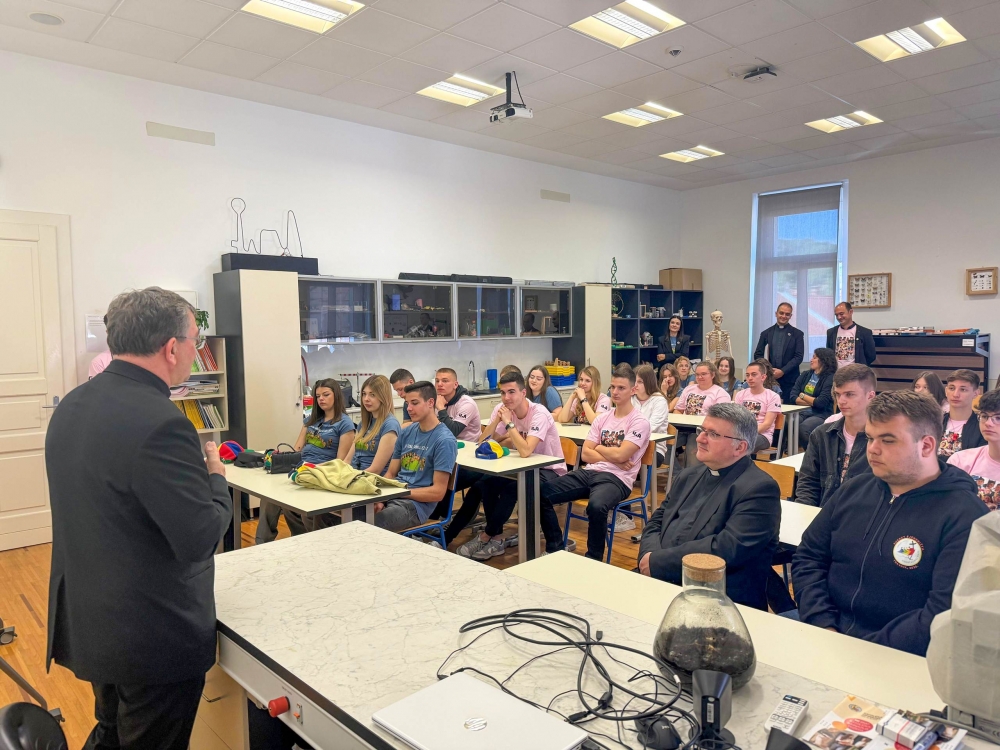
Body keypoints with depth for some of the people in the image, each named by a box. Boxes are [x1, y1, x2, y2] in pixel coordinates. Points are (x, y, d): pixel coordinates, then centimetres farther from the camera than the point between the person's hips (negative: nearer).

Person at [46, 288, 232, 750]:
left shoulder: (71, 406, 1)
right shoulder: (159, 422, -28)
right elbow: (201, 539, -26)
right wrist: (216, 477, -9)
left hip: (84, 622, 8)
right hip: (153, 639, -8)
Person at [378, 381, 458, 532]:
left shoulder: (444, 440, -10)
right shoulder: (406, 432, 11)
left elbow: (438, 492, -12)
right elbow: (390, 474, 13)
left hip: (416, 504, -6)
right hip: (391, 496, 6)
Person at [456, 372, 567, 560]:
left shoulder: (539, 414, -25)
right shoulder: (502, 409, -6)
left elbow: (525, 451, -38)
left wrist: (509, 422, -31)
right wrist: (497, 418, -22)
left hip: (550, 470, -6)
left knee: (512, 488, -31)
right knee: (484, 482, -16)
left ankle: (485, 537, -10)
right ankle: (496, 539, -5)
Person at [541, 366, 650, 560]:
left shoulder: (639, 422, -3)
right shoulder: (602, 418, 15)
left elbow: (620, 455, -15)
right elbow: (585, 454, 7)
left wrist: (598, 447, 3)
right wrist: (613, 458, -7)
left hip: (617, 478, -6)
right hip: (590, 472, 6)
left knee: (596, 506, -39)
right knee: (542, 494, -11)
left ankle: (594, 558, -14)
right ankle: (556, 549, 3)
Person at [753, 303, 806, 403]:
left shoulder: (797, 334, 6)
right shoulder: (766, 333, 12)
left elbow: (799, 357, -2)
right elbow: (757, 354, 9)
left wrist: (782, 371, -13)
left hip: (789, 381, -2)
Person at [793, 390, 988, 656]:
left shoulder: (964, 517, -10)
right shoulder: (853, 490, 9)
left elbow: (946, 614, -17)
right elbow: (808, 558, 10)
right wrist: (823, 625, -5)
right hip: (828, 635, 6)